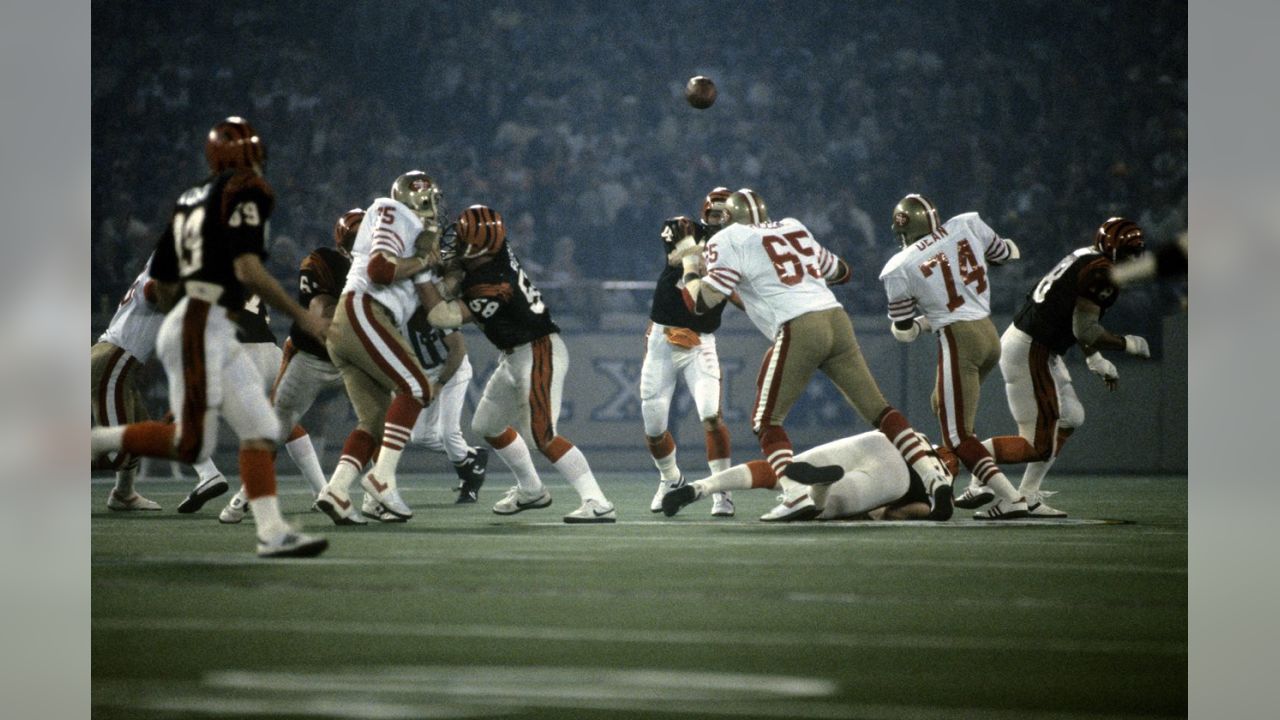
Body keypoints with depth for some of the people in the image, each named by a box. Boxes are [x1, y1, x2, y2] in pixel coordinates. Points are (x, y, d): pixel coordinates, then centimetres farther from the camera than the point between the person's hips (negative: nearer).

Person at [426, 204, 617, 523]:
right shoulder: (497, 250, -5)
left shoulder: (490, 288, -28)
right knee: (487, 425, 21)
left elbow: (440, 315, -20)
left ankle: (598, 504, -20)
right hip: (516, 356, 10)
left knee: (541, 436, -19)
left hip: (539, 355, -10)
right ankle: (531, 491, 37)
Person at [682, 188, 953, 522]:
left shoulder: (728, 241, 7)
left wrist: (690, 270, 19)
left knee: (766, 421, 7)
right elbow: (840, 271, 34)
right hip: (837, 319, 5)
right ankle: (935, 476, -3)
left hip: (798, 330, -5)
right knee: (878, 410, 9)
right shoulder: (794, 228, 24)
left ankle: (798, 495, -11)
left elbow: (702, 303, 2)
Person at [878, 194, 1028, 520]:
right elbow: (1008, 254, 18)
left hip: (958, 340, -6)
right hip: (989, 334, 6)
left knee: (958, 436, -2)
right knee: (943, 406, 27)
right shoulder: (967, 226, 1)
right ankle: (982, 486, 26)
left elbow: (903, 331, 3)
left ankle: (1010, 498, -17)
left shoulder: (900, 268, -7)